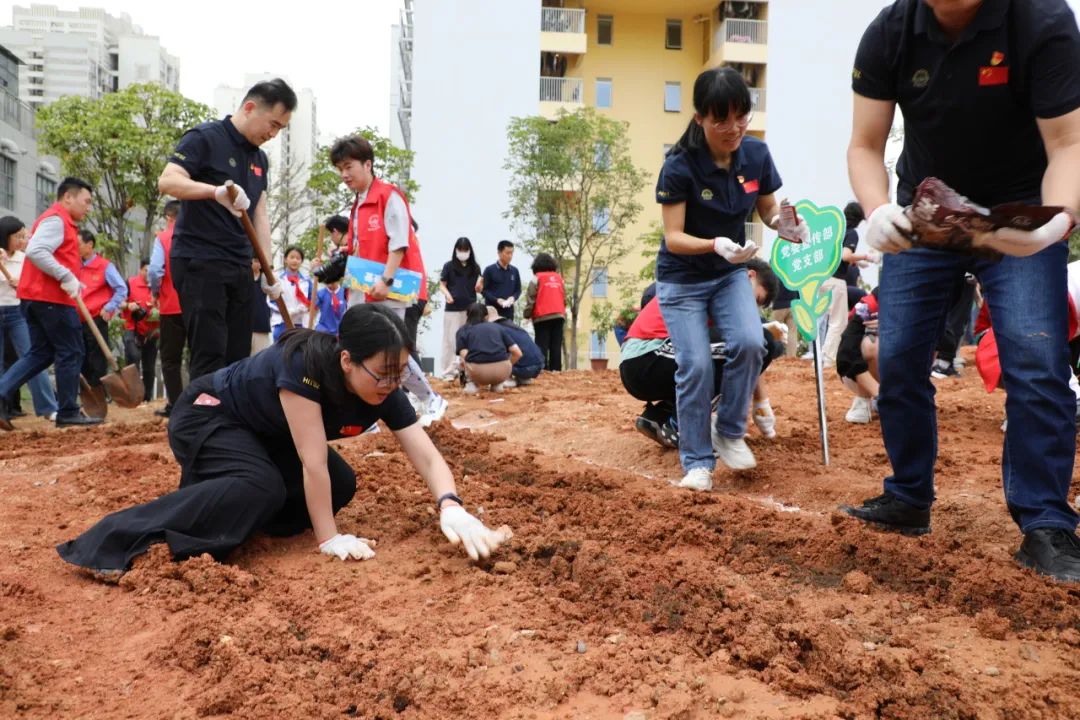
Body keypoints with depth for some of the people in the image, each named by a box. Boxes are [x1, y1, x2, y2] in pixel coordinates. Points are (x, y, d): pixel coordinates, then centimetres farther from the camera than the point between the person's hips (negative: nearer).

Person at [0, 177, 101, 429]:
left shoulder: (60, 222, 22)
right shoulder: (56, 219, -11)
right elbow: (35, 251, -24)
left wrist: (72, 282, 12)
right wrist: (66, 277, -24)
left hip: (36, 296, 10)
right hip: (51, 298, -10)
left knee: (40, 353, 11)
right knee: (71, 353, -2)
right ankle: (68, 413, 3)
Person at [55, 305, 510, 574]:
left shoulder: (383, 389, -19)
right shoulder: (304, 365, -38)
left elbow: (426, 455, -24)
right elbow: (313, 462, -37)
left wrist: (452, 509, -42)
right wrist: (329, 539, -34)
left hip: (263, 433, 7)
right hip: (206, 417, -7)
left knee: (340, 485, -5)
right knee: (261, 488, -33)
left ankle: (241, 515, 9)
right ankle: (118, 539, -29)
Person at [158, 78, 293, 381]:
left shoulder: (260, 158, 16)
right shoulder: (205, 138, -5)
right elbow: (167, 181, -18)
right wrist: (216, 191, -35)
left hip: (239, 266, 7)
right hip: (199, 262, -7)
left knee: (238, 359, 6)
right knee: (210, 356, -11)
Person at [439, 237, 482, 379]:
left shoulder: (475, 267, 8)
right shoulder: (449, 265, 2)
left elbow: (478, 289, 11)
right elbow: (442, 284, 4)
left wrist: (480, 282, -12)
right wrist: (447, 294, -17)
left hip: (470, 308, 2)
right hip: (452, 308, -2)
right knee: (450, 339, -1)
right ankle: (449, 370, 3)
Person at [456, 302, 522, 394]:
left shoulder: (463, 331, 16)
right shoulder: (498, 327, 20)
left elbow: (464, 356, 0)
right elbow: (518, 353, 11)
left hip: (478, 373, -1)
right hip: (502, 372, 1)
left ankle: (472, 383, 10)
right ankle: (497, 384, 17)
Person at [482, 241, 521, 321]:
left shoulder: (514, 271, 10)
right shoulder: (489, 270, -2)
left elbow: (518, 289, 16)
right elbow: (484, 290, -2)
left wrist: (513, 298, -7)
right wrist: (497, 300, -16)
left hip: (508, 311, 4)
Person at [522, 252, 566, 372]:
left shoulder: (536, 278, -1)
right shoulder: (559, 278, 14)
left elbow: (530, 298, -4)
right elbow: (565, 298, 17)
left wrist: (527, 314, 4)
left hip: (542, 316, -4)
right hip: (559, 315, 4)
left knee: (542, 345, -3)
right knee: (556, 345, 5)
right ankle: (556, 369, 1)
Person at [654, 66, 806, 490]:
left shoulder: (756, 153, -10)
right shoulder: (679, 165, -23)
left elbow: (768, 209, 4)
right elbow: (673, 238, -22)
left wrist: (785, 224, -19)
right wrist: (715, 245, -40)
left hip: (730, 274, 3)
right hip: (681, 279, -3)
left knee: (750, 343, -19)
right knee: (696, 366, -10)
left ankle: (730, 435, 3)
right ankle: (697, 461, 6)